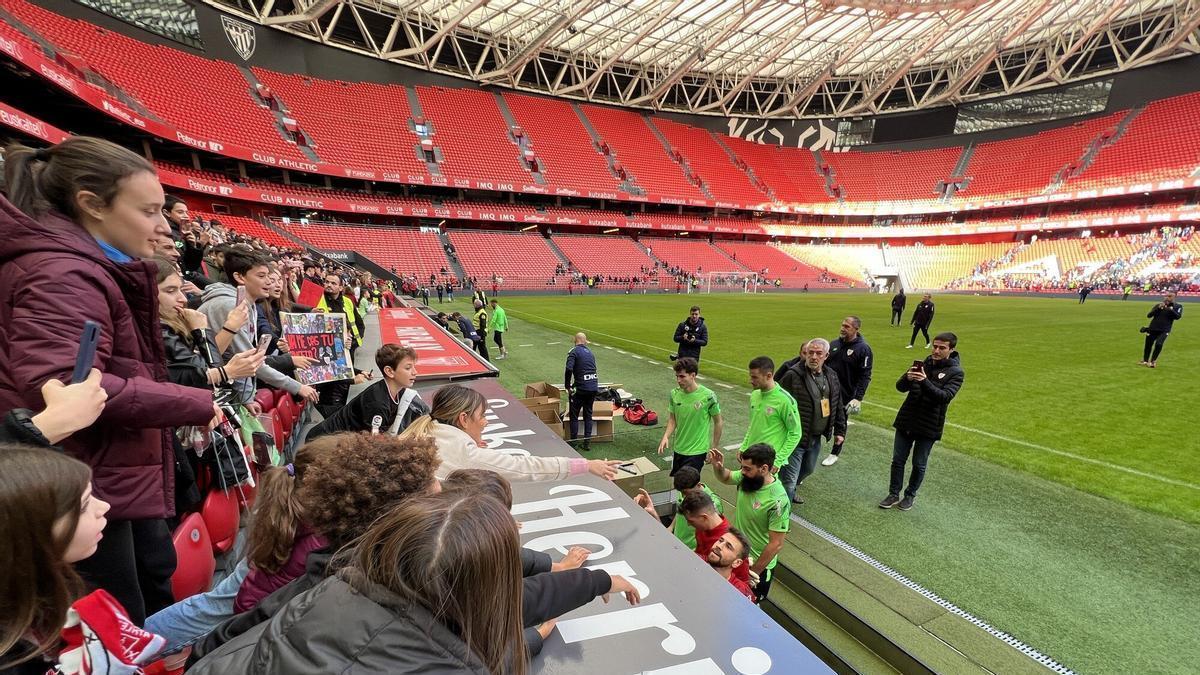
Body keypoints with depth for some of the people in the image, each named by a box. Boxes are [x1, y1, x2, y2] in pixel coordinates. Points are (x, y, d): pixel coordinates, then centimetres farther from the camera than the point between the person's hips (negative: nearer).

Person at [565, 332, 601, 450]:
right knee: (588, 415, 16)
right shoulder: (590, 353, 17)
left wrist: (567, 386, -7)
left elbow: (569, 369, -19)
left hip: (581, 388, -6)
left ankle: (573, 443, 12)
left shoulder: (574, 352, -5)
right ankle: (587, 443, 17)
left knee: (573, 416, 8)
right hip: (594, 386, 6)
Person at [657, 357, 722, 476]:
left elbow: (718, 422, -6)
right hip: (678, 449, 5)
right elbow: (672, 419, 6)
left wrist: (714, 449, -1)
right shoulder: (674, 394, -5)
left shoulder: (708, 396, -18)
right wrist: (666, 436, -12)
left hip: (697, 451, -5)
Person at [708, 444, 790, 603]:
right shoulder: (747, 477, -14)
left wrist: (754, 572, -16)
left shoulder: (778, 501, -32)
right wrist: (717, 466, -15)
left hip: (758, 564, -6)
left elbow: (776, 544, -25)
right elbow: (726, 478, 8)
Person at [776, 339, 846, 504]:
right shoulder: (793, 375, -19)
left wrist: (840, 431, 15)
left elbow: (838, 407, 15)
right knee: (789, 479, -2)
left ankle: (790, 490, 53)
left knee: (808, 469, 28)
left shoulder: (831, 376, 4)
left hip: (816, 438, 8)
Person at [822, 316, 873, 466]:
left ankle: (834, 454, 28)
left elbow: (865, 376, -14)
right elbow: (824, 365, 12)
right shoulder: (834, 344, 2)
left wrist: (858, 398, -19)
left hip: (845, 396, -4)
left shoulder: (863, 349, -13)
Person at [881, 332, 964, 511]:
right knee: (898, 460, 9)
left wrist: (925, 381, -36)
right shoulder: (923, 364, 2)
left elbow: (945, 396, -22)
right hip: (905, 422, 3)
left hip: (929, 427, -3)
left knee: (919, 465, 11)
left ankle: (910, 495, 29)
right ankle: (894, 494, 22)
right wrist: (908, 378, -25)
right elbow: (900, 387, -3)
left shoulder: (955, 372, -7)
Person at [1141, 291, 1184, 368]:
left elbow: (1178, 317, -11)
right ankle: (1145, 361, 24)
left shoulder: (1178, 306, 3)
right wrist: (1158, 308, -14)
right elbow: (1149, 315, -2)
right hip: (1152, 329, 2)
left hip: (1164, 330, -2)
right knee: (1148, 345, 8)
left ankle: (1153, 361, -4)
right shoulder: (1159, 305, 7)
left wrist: (1170, 309, -22)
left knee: (1158, 344, -19)